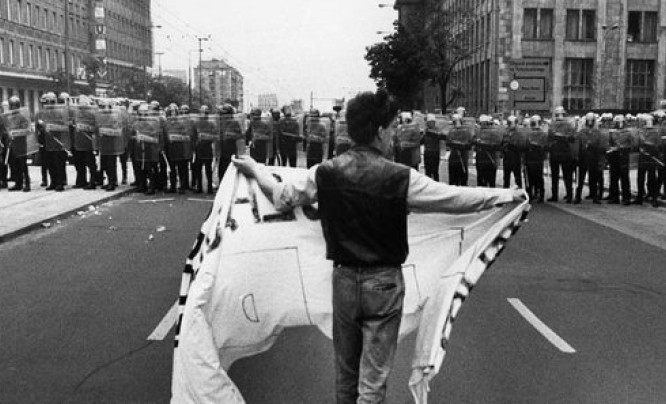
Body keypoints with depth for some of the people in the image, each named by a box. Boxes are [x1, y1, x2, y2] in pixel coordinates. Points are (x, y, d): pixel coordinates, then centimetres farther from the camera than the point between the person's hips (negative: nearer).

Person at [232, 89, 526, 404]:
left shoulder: (325, 173, -6)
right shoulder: (401, 178, -16)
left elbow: (283, 197, 7)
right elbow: (458, 198, -12)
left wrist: (255, 170, 24)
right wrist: (509, 195, 2)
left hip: (343, 279, 4)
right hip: (384, 282, -4)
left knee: (345, 371, 20)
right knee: (373, 378, 6)